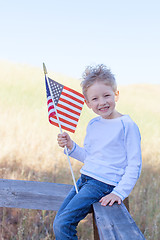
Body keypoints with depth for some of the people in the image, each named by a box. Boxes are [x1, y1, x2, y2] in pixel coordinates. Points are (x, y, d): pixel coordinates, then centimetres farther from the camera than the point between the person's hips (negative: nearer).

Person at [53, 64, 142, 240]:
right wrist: (71, 147, 4)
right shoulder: (93, 125, 11)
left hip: (104, 184, -8)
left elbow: (134, 165, -10)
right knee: (58, 224, 7)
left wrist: (119, 193, -19)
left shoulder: (127, 125, -10)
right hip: (84, 179, 8)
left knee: (63, 224, -17)